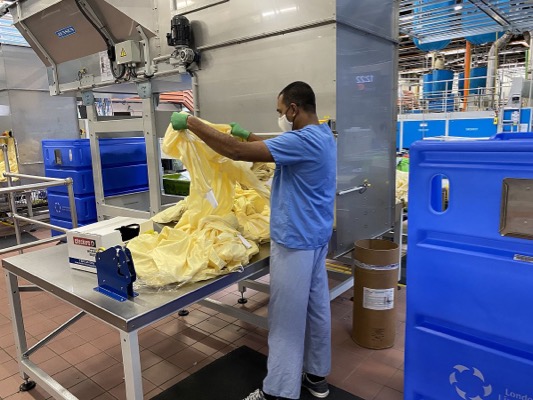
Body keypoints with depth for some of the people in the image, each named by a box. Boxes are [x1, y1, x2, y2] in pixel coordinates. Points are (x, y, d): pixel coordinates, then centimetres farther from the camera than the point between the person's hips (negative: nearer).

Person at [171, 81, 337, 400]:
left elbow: (236, 152, -27)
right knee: (316, 307, 18)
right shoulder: (322, 136, 10)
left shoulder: (304, 141, -22)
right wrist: (248, 135, 24)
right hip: (314, 237, 10)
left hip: (295, 241, -10)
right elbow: (278, 147, 26)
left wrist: (191, 122, -18)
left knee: (287, 319, 2)